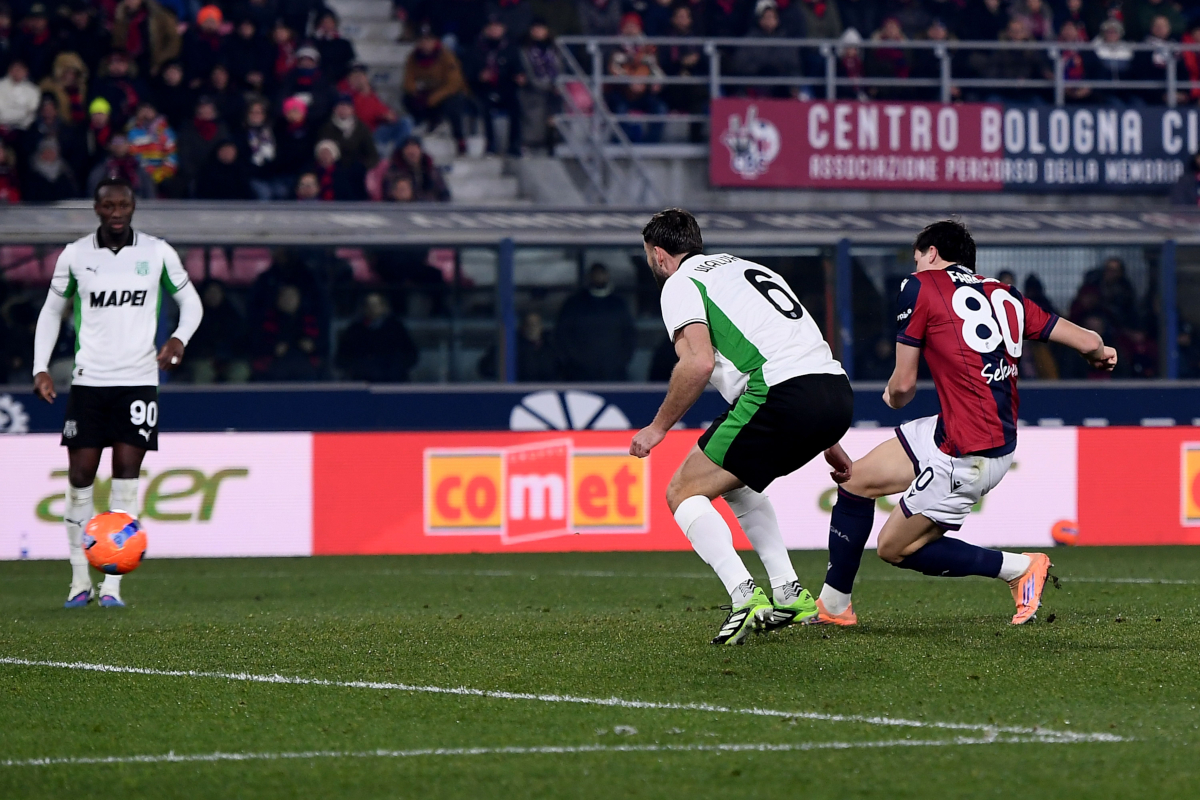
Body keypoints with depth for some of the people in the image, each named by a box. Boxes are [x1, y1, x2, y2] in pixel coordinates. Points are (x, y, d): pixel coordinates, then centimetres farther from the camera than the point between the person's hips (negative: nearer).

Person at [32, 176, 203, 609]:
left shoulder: (158, 252, 1)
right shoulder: (74, 255, 2)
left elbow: (190, 301, 11)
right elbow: (51, 311, 12)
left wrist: (179, 338, -9)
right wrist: (41, 368, 2)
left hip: (138, 379, -1)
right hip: (88, 380, 1)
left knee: (126, 473, -7)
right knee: (80, 476, -2)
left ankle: (113, 585, -6)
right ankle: (80, 580, 11)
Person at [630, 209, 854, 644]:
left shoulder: (680, 283, 6)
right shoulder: (747, 267, 31)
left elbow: (699, 363, -12)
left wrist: (658, 427, 1)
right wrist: (826, 443, 36)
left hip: (784, 395, -8)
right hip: (837, 392, 8)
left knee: (684, 493, 4)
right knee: (733, 481, 30)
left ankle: (745, 598, -16)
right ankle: (789, 596, 20)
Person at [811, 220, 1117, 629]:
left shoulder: (921, 287, -5)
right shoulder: (1004, 296, 11)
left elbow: (903, 385, -3)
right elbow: (1089, 343, 10)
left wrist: (893, 397, 22)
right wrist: (1101, 354, 34)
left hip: (967, 457, -8)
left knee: (895, 546, 4)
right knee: (856, 480, 16)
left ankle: (1020, 567, 6)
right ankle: (832, 605, 25)